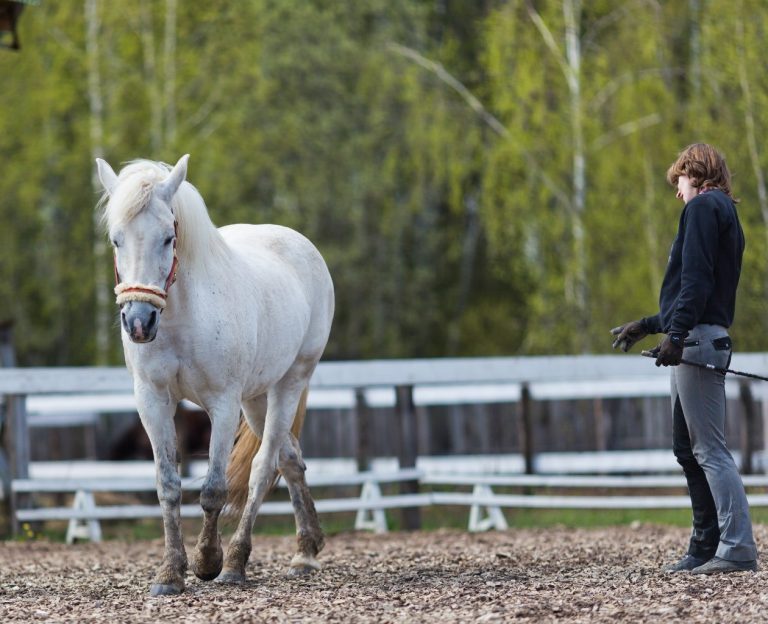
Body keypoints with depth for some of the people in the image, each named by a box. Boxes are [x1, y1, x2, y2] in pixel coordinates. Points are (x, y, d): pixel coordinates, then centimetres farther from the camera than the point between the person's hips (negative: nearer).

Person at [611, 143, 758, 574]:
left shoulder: (703, 207, -4)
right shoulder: (725, 214, 26)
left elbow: (696, 278, -18)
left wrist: (676, 334, -25)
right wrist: (647, 326, 40)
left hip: (698, 341, -10)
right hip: (710, 339, 10)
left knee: (710, 449, -13)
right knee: (689, 450, 13)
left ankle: (738, 548, -18)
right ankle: (706, 550, 14)